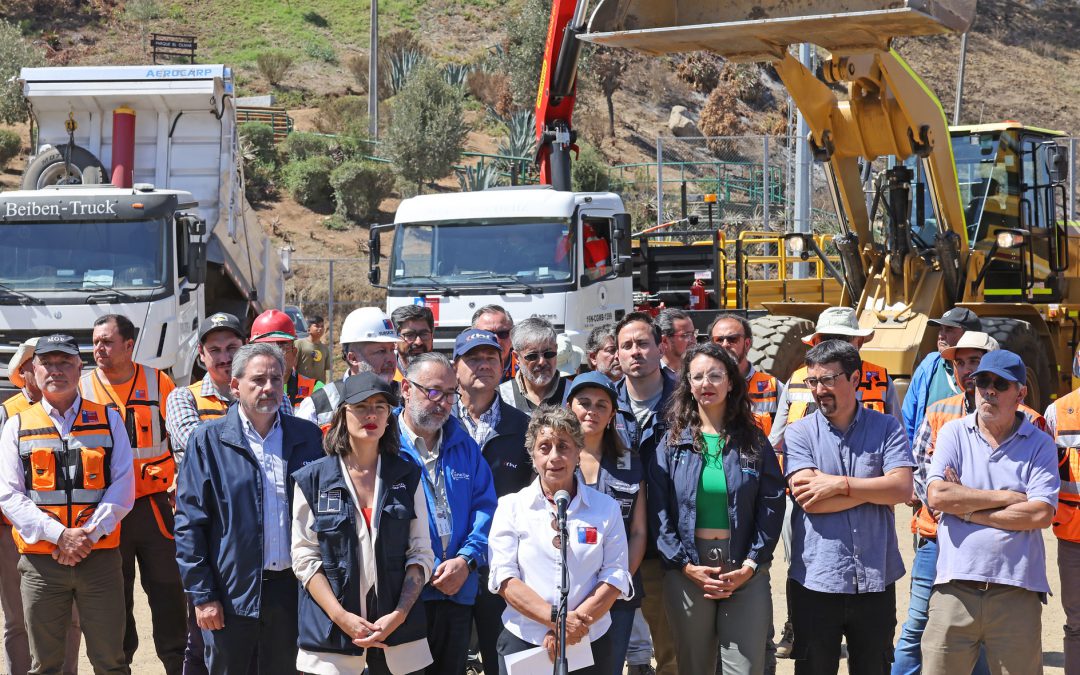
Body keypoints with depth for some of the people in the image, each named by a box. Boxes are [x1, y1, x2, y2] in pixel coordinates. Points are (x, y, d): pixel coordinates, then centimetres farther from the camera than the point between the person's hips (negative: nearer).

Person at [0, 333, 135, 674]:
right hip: (40, 561, 0)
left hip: (100, 556, 0)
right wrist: (59, 535, -13)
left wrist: (89, 534, -12)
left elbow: (123, 487, 2)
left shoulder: (108, 420, 9)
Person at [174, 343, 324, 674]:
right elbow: (189, 523, -3)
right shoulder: (208, 441, -1)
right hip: (232, 594, -2)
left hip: (291, 589, 2)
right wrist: (201, 594, -8)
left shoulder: (307, 437, 7)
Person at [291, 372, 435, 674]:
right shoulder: (312, 479, 1)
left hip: (398, 627, 1)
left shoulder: (407, 476, 6)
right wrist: (341, 616, -12)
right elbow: (305, 558, -1)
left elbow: (421, 554, 4)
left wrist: (399, 615, -9)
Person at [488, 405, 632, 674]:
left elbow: (616, 577, -2)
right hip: (522, 644, 0)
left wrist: (573, 628, -15)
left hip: (590, 646, 1)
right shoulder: (511, 507, 1)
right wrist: (556, 620, -19)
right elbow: (504, 577, -7)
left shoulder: (606, 508, 3)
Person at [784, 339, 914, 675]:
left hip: (875, 581, 1)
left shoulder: (886, 429, 4)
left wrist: (840, 485, -14)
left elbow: (902, 488, -11)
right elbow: (808, 499, -14)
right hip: (815, 580, -1)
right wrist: (875, 488, -10)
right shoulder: (800, 433, 1)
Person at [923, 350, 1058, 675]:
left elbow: (1042, 514, -8)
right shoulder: (953, 434, 8)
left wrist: (967, 509, -7)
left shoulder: (1039, 445, 5)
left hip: (1017, 593, 0)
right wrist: (1007, 497, -6)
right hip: (955, 587, 1)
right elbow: (937, 496, -7)